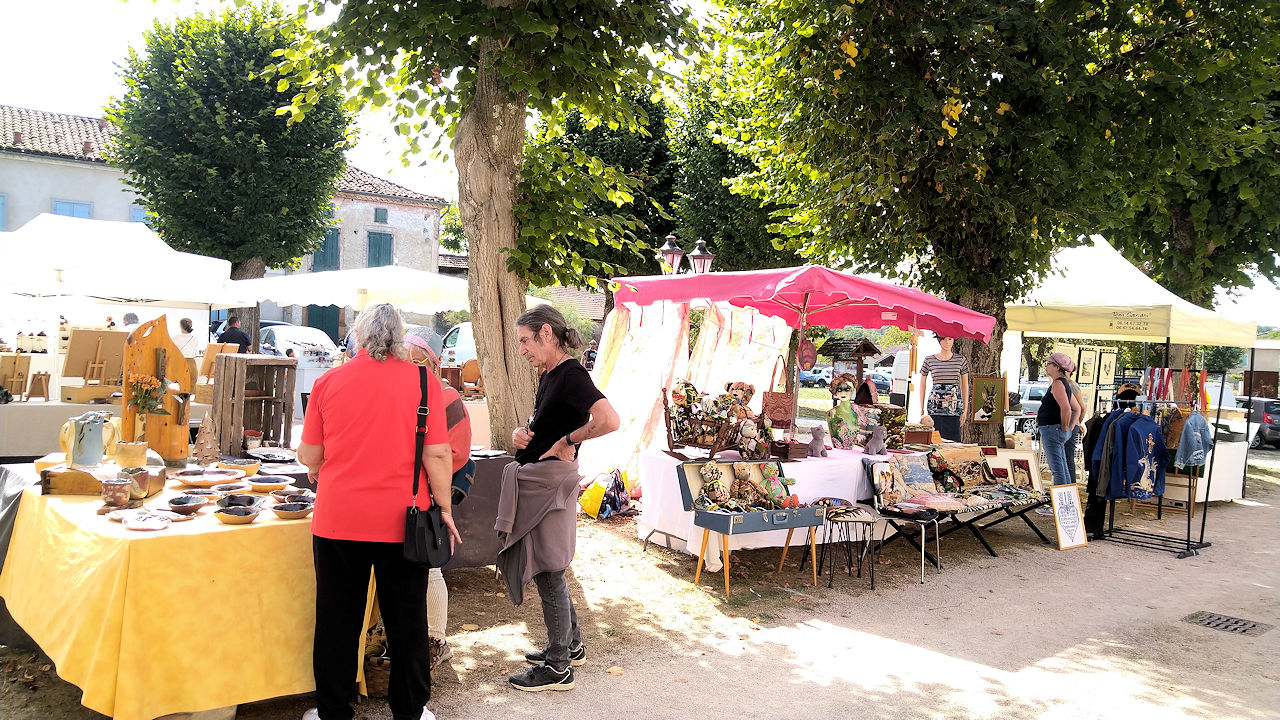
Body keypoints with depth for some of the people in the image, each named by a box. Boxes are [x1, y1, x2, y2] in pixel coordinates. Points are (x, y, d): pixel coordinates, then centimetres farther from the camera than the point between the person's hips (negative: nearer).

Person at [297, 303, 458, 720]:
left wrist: (314, 466, 27)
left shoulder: (329, 382, -1)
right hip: (402, 521, -1)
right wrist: (444, 510, 3)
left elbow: (311, 457, 4)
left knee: (337, 619, 14)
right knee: (405, 619, 13)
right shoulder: (423, 381, -5)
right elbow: (436, 455, -8)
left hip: (337, 521, 1)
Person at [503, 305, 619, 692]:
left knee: (548, 572, -1)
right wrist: (521, 432, 4)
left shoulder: (571, 374, -17)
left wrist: (567, 441, -20)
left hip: (550, 483, -10)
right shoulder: (549, 375, 12)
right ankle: (570, 645, 34)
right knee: (548, 569, 19)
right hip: (534, 482, 10)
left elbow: (609, 421, -32)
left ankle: (558, 667, 11)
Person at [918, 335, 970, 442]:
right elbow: (922, 385, 11)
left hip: (954, 407, 1)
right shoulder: (929, 360, 6)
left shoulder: (961, 360, 8)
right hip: (935, 406, -1)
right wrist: (921, 409, 6)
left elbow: (965, 386, 11)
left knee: (953, 439, -3)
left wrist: (965, 410, 6)